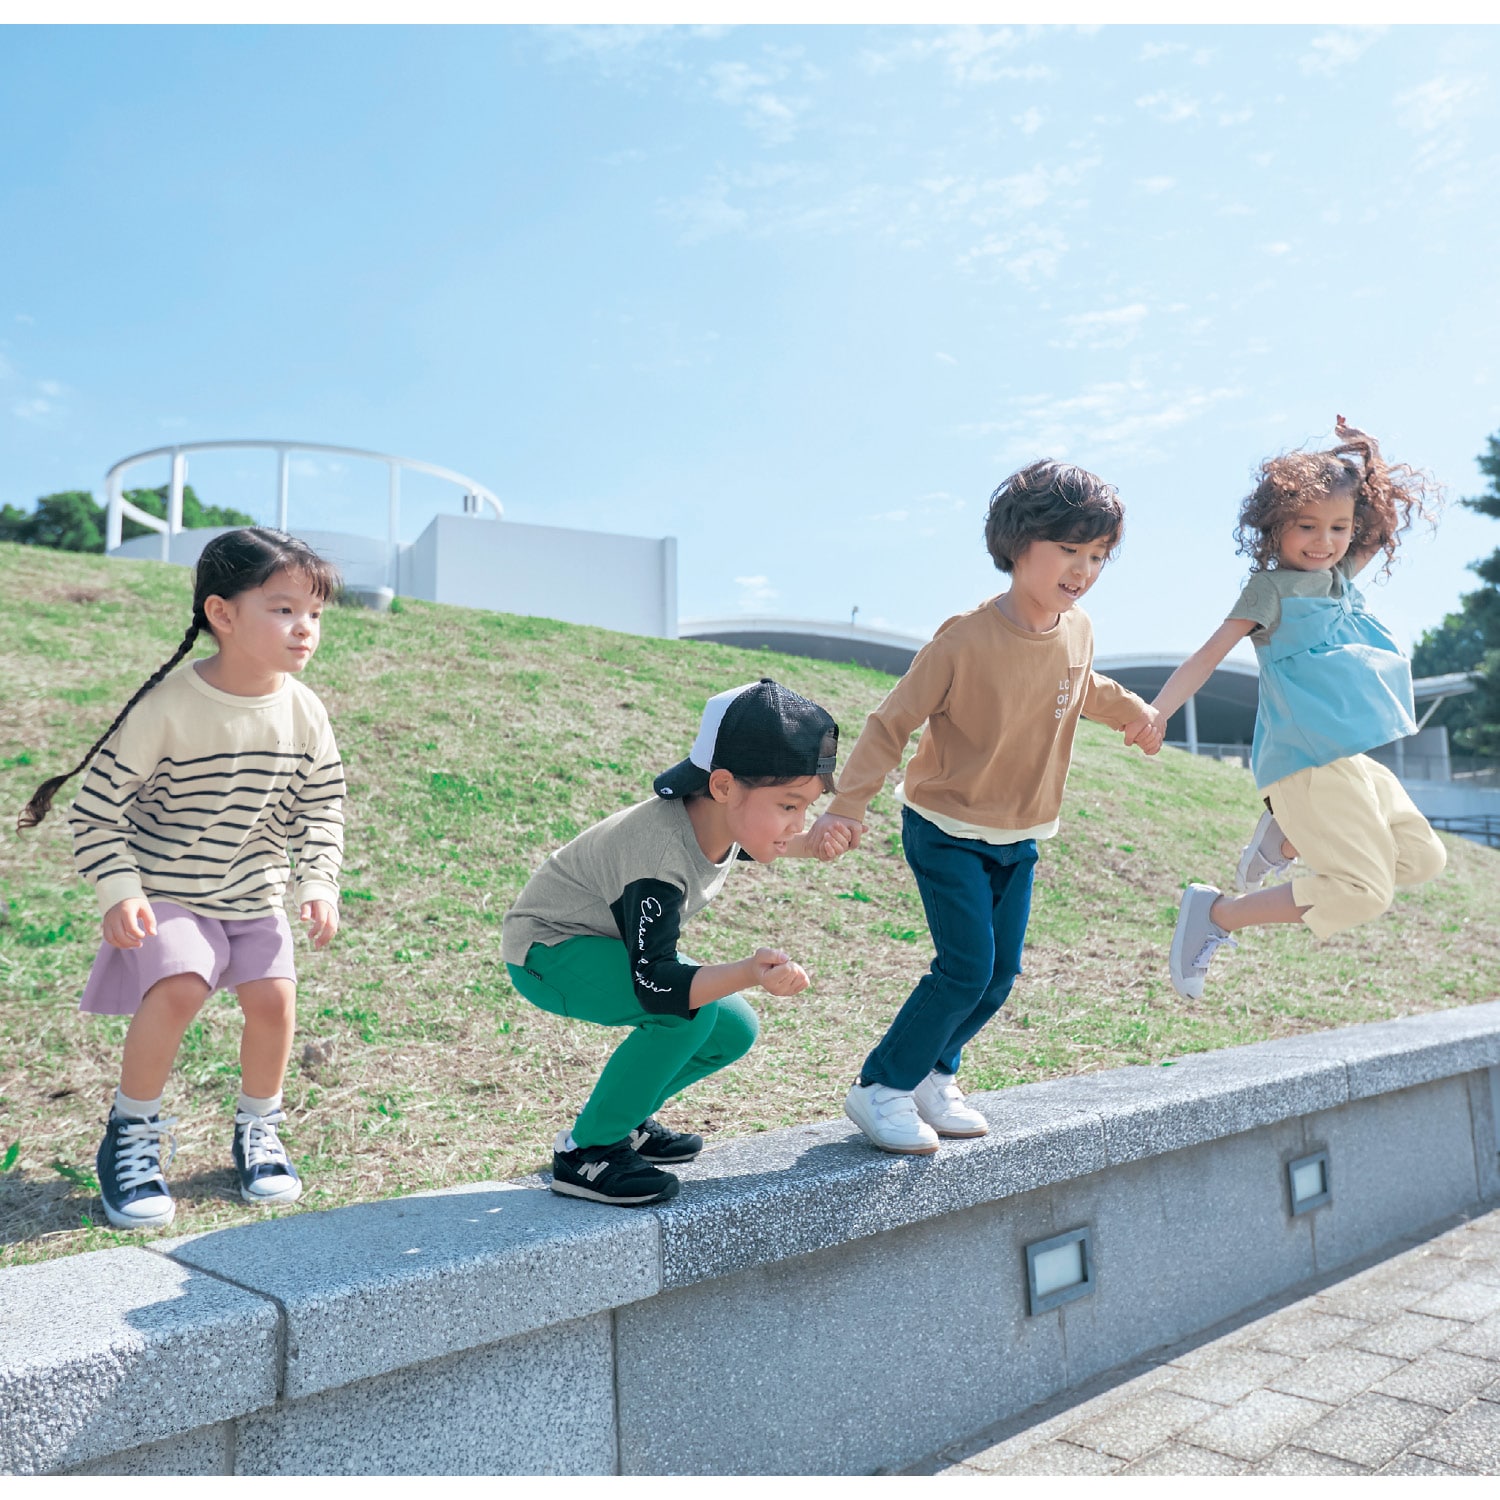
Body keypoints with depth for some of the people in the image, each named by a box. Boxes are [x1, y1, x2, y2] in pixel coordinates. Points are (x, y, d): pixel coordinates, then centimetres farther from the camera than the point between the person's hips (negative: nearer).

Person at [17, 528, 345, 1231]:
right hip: (165, 890, -4)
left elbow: (320, 805, 4)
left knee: (273, 997, -6)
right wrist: (118, 891, -22)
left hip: (254, 894, 4)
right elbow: (98, 802, -15)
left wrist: (319, 881, -7)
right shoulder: (170, 706, -22)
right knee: (178, 988, -24)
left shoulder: (303, 712, -9)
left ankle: (257, 1129, 20)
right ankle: (131, 1133, 0)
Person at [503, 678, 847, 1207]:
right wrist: (749, 973, -54)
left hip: (612, 942, 9)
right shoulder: (658, 858, -37)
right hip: (546, 951, -9)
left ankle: (620, 1117, 18)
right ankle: (584, 1151, -15)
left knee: (734, 1031, 1)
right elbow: (654, 983, -39)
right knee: (689, 1012, -31)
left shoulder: (715, 815, -11)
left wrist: (808, 843, 0)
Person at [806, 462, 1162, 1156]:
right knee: (965, 968, -12)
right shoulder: (967, 638, -24)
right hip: (948, 831, -7)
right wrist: (845, 805, -25)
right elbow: (892, 722, -19)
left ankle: (932, 1076, 29)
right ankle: (881, 1087, 6)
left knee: (1000, 973, 9)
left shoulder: (1077, 632, -4)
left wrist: (1130, 710, 18)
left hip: (1018, 838, 7)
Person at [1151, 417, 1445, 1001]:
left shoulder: (1340, 577, 13)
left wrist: (1368, 456, 12)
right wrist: (1152, 717, -25)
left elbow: (1390, 518, 26)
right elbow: (1208, 656, -15)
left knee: (1423, 859, 17)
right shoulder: (1271, 588, -8)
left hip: (1356, 759, 9)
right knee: (1364, 892, -13)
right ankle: (1213, 916, -5)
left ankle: (1286, 841, 23)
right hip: (1310, 762, -9)